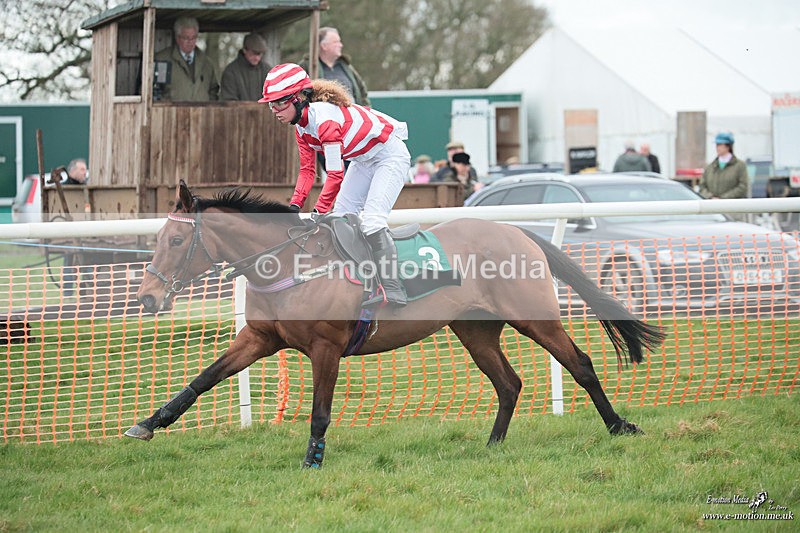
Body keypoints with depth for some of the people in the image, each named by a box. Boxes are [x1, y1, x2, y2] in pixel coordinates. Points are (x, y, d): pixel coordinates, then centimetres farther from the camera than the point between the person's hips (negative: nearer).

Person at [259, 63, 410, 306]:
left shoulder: (324, 117, -32)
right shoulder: (302, 124, -3)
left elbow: (335, 173, -34)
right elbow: (307, 169, 3)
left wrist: (318, 212, -31)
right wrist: (295, 204, -10)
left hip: (390, 155, -10)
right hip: (364, 161, 10)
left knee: (372, 220, -23)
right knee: (339, 218, 5)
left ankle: (392, 289, -26)